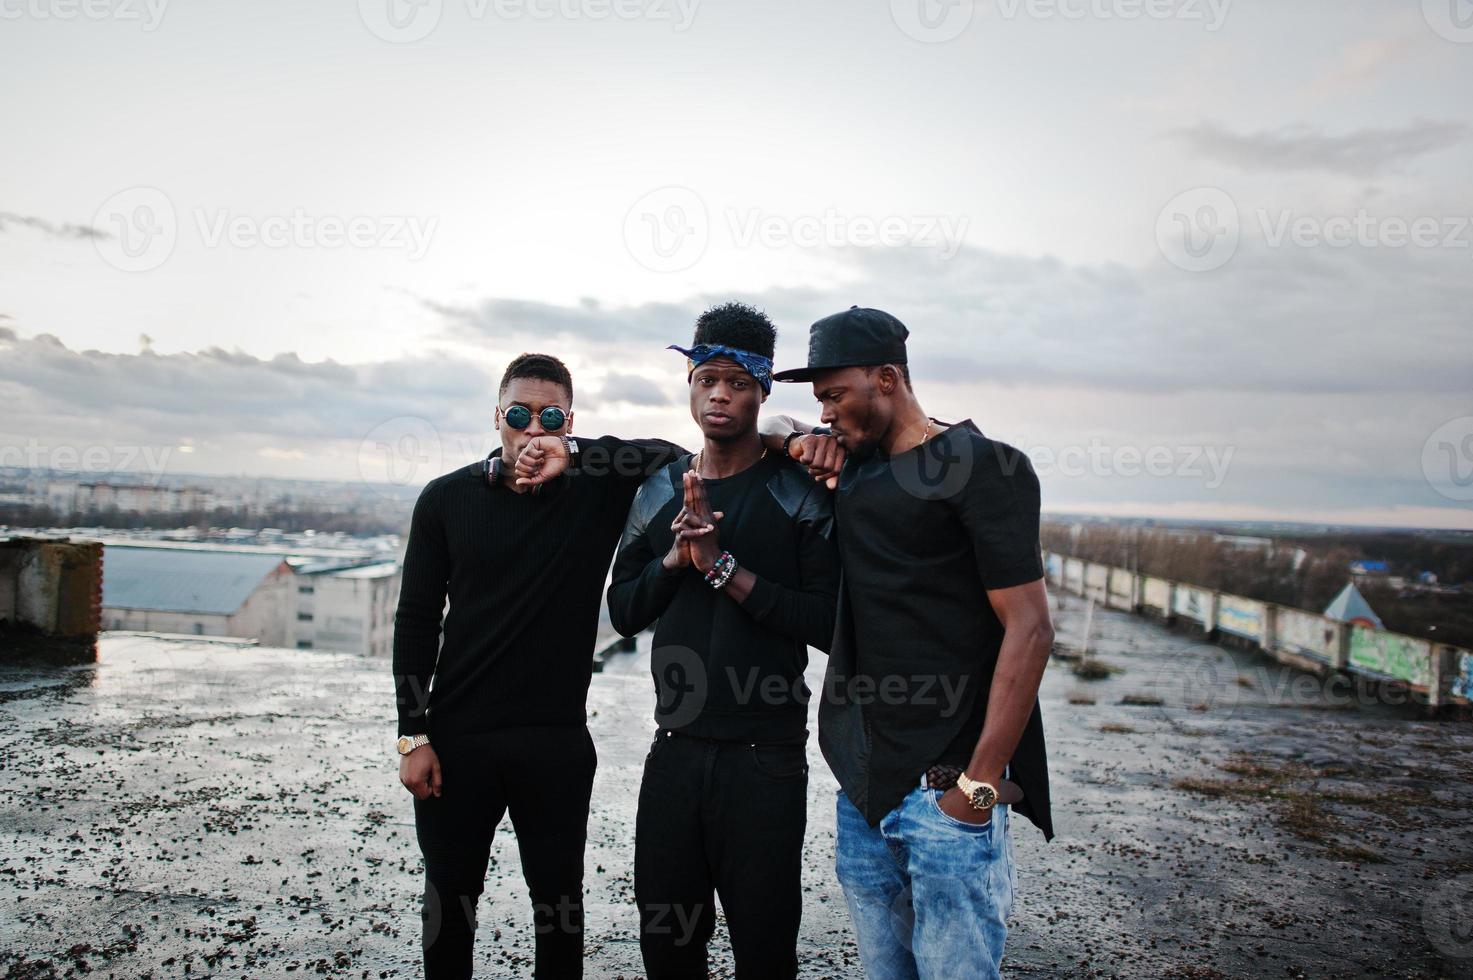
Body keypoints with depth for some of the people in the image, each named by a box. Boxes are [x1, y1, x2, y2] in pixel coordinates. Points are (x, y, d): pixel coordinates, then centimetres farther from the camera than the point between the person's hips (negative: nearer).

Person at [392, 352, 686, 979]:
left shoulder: (596, 491, -2)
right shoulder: (447, 499, 1)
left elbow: (671, 458, -15)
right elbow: (415, 621, 2)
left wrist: (572, 452, -23)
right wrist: (413, 735, -2)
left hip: (557, 742, -1)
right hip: (457, 737, 1)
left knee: (559, 903, 12)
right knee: (449, 901, 15)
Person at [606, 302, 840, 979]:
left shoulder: (800, 491, -6)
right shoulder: (658, 492, 8)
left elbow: (828, 625, -14)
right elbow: (623, 613, 8)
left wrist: (724, 565, -19)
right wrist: (675, 558, -9)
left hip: (766, 758, -4)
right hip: (674, 749, 4)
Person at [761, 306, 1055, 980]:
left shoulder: (984, 466, -9)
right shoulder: (850, 459, 13)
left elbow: (1029, 629, -14)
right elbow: (766, 428, 31)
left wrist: (981, 784, -18)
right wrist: (798, 439, 6)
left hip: (945, 786, -7)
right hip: (861, 782, 7)